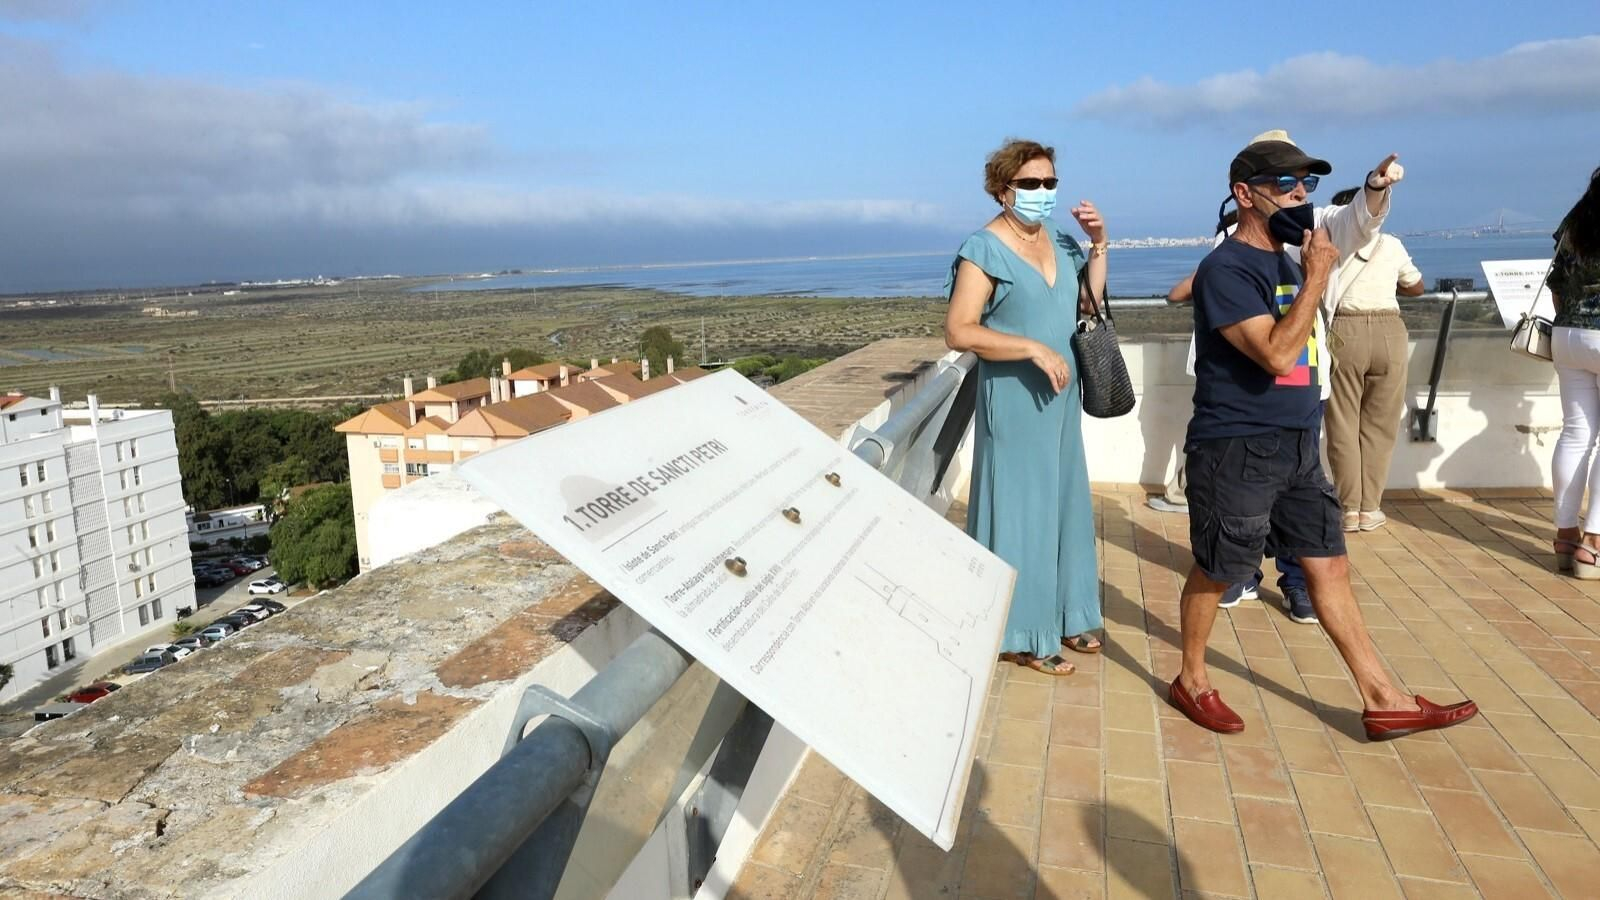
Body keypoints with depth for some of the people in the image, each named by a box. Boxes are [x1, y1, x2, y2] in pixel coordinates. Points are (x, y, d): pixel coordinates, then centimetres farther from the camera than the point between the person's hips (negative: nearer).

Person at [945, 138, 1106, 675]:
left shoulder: (1060, 241, 8)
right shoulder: (984, 249, -13)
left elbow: (1089, 304, 15)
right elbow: (958, 332, -21)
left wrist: (1098, 245, 4)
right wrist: (1035, 349, -24)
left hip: (1061, 396, 8)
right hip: (1014, 400, -8)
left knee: (1063, 503, 15)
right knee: (1021, 510, -1)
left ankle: (1064, 617, 30)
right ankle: (1023, 635, 12)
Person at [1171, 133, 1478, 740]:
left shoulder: (1284, 258, 12)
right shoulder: (1226, 268, -15)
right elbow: (1277, 353, -23)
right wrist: (1316, 276, -18)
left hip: (1297, 445, 9)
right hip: (1235, 449, -8)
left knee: (1329, 565, 10)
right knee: (1216, 571, 5)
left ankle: (1383, 701, 18)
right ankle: (1191, 680, 25)